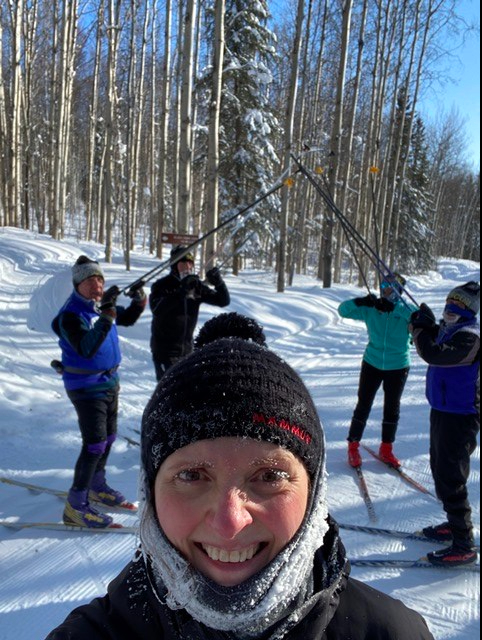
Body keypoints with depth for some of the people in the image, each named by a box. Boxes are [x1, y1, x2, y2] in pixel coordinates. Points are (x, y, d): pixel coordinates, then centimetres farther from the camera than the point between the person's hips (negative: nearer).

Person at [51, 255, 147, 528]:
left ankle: (97, 487, 38)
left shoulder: (102, 304, 2)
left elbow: (128, 319, 17)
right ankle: (76, 506, 5)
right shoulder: (71, 315, -21)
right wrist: (105, 317, -41)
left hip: (110, 382, 8)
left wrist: (139, 301, -2)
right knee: (95, 444, -9)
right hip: (86, 387, -8)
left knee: (108, 437, 18)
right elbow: (86, 348, -34)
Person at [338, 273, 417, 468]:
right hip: (372, 364, 0)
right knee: (363, 405, 3)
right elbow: (343, 310, -7)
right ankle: (353, 446, 18)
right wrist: (360, 302, -27)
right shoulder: (370, 309, -5)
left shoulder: (404, 309, -9)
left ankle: (386, 449, 29)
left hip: (398, 367, 0)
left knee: (392, 408, 12)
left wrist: (394, 307, -38)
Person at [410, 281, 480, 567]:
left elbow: (433, 354, -31)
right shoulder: (451, 329, 8)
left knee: (450, 478, -6)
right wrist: (427, 325, 2)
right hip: (443, 410, 10)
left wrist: (420, 328, -14)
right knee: (441, 468, 22)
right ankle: (455, 523, 38)